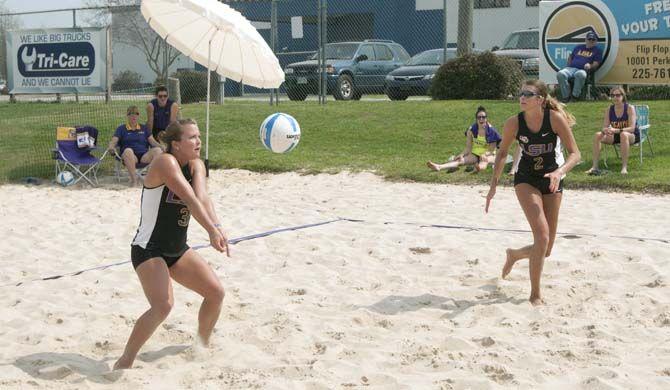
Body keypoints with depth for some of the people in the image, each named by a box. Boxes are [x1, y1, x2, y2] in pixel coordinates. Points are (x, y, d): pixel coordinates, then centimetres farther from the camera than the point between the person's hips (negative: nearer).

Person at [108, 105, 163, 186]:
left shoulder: (144, 128, 24)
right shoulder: (121, 129, 17)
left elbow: (153, 142, 15)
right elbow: (113, 141, 5)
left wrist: (162, 147, -5)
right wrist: (111, 147, -20)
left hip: (144, 156, 2)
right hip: (130, 157, -2)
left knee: (157, 150, -28)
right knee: (128, 150, -38)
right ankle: (134, 179, -41)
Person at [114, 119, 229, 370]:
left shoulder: (196, 166, 2)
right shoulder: (166, 162, -20)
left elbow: (202, 198, -18)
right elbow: (190, 200, -33)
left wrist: (217, 227, -37)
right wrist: (212, 231, -45)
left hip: (177, 250, 8)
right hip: (148, 250, -8)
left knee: (216, 292, 7)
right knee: (163, 305, -26)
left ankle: (203, 345, 32)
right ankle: (124, 363, -14)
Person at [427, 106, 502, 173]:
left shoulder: (491, 131, -11)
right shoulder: (471, 130, -4)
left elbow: (491, 150, -10)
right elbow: (468, 148, 0)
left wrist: (484, 154, -30)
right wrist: (462, 154, -20)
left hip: (488, 154, -1)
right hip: (475, 154, 1)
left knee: (484, 161, -38)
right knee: (460, 160, -25)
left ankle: (480, 166, -74)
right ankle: (439, 167, -48)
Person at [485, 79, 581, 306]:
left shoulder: (555, 118, -17)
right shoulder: (514, 123, -14)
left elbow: (575, 154, -17)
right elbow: (502, 153, 3)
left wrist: (560, 172, -35)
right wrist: (494, 184, -1)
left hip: (552, 181, 1)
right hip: (526, 179, -1)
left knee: (545, 250, 6)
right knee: (542, 234, -22)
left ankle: (514, 254, 40)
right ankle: (535, 294, -9)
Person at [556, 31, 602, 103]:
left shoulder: (597, 50, 17)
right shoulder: (578, 47, 30)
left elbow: (596, 64, 6)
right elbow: (570, 58, 33)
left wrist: (590, 66, -17)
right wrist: (568, 67, 13)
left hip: (583, 70, -4)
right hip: (571, 68, 4)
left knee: (581, 74, -44)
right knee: (560, 74, -31)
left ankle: (575, 95, -33)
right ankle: (566, 96, -27)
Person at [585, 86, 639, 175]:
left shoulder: (630, 108, -15)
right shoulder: (609, 110, -2)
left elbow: (632, 128, -24)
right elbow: (605, 127, -6)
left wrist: (616, 130, -39)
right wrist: (605, 130, -33)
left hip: (632, 136, -5)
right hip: (616, 136, 5)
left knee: (624, 134, -39)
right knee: (598, 135, -18)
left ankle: (624, 167, -38)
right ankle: (594, 167, -20)